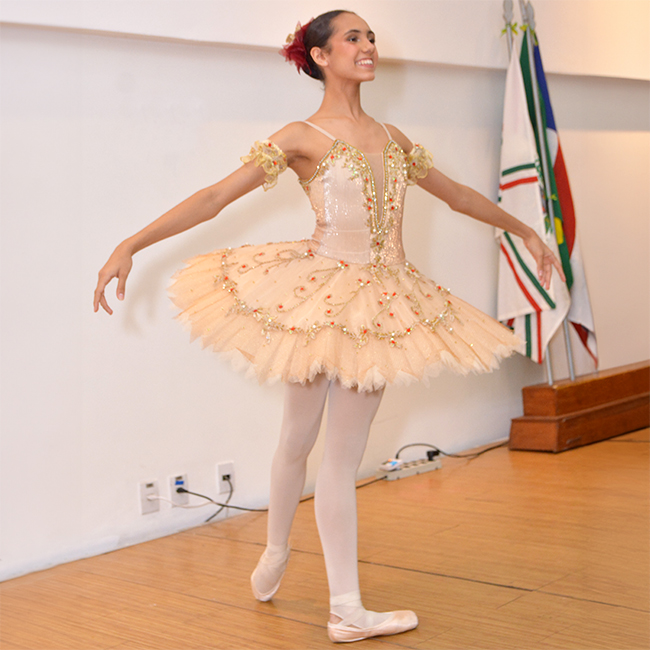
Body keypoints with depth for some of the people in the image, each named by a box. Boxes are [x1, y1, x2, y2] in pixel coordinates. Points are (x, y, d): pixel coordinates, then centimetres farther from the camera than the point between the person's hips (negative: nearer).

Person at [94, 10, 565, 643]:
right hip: (319, 296, -4)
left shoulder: (391, 137, 11)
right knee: (298, 439, 10)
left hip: (380, 302, 4)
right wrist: (130, 245, -18)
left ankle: (347, 610, 11)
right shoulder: (301, 138, -5)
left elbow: (456, 194, 23)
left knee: (343, 453, 6)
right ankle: (275, 549, 37)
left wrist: (524, 230, 30)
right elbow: (213, 197, -10)